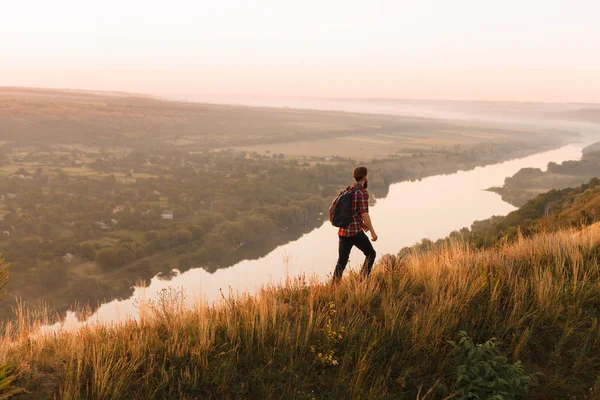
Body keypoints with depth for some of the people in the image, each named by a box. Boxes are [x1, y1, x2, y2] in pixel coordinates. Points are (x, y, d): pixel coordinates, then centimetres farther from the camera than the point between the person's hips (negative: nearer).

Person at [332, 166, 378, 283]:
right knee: (371, 254, 11)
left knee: (342, 261, 9)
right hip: (355, 232, -7)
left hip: (343, 231, 7)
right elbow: (364, 214, -18)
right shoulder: (363, 192, -10)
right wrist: (372, 232, -13)